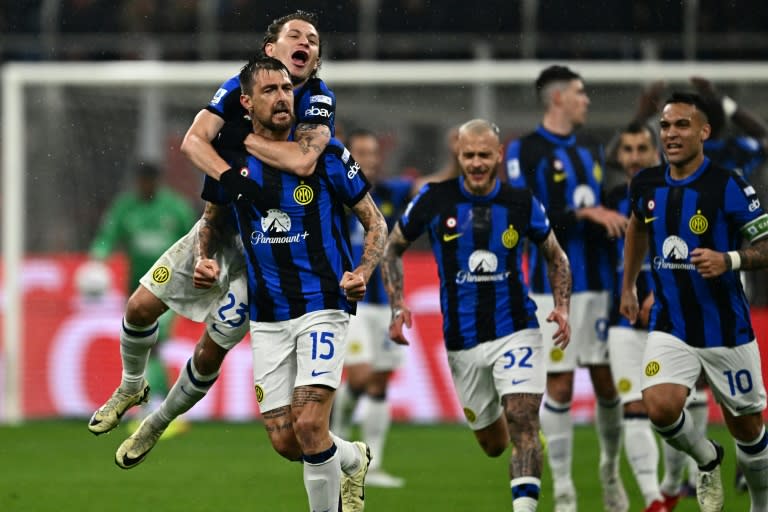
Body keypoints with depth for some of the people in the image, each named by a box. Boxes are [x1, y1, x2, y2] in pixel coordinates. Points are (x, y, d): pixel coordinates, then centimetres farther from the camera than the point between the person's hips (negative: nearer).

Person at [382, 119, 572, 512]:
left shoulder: (521, 204, -4)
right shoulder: (434, 199, -5)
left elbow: (555, 256, 12)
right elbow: (393, 248, 8)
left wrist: (562, 307, -3)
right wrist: (398, 306, -4)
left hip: (515, 331, -1)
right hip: (462, 342, 1)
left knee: (522, 424, -20)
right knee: (493, 445, 12)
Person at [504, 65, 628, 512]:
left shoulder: (592, 151, 15)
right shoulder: (526, 151, -5)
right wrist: (583, 213, -19)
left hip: (598, 282, 5)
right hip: (554, 286, -5)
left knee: (607, 381, 6)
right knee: (560, 387, -4)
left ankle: (611, 470, 25)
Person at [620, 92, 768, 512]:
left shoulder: (728, 187, -15)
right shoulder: (646, 185, 0)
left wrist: (729, 260, -31)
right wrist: (628, 286, 27)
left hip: (726, 330, -3)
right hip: (669, 328, 3)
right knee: (660, 408, -21)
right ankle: (707, 459, 11)